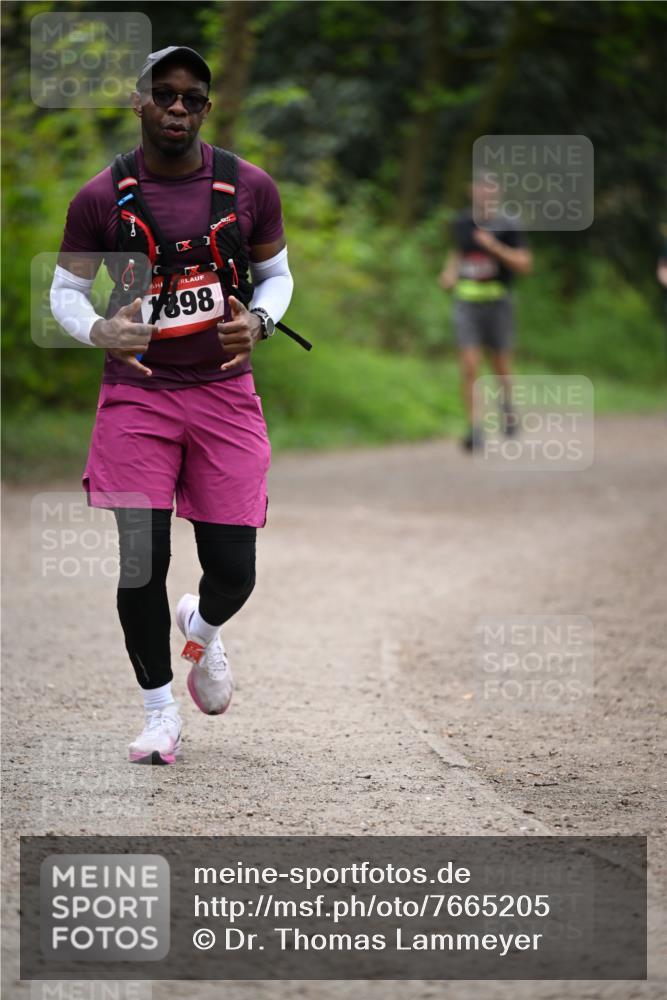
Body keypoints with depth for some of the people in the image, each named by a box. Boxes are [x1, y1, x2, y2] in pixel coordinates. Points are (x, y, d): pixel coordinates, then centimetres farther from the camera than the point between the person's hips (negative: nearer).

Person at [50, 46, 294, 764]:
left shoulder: (250, 188, 0)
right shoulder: (101, 199, -4)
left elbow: (276, 274, 13)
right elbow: (65, 292, 4)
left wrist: (259, 322, -9)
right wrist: (99, 331, -18)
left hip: (225, 390, 1)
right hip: (138, 393, -1)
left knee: (233, 568, -3)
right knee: (142, 564, -8)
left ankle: (202, 629, 35)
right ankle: (159, 713, 12)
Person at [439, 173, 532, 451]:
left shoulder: (506, 228, -5)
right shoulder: (462, 223, 6)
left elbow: (525, 264, -13)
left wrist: (495, 247, -24)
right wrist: (449, 271, 6)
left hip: (497, 303, -1)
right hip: (466, 304, 2)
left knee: (501, 365, 12)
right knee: (469, 367, -11)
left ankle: (507, 403, 44)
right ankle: (474, 429, -9)